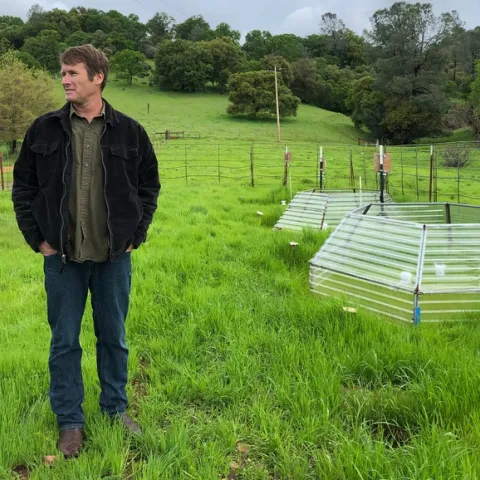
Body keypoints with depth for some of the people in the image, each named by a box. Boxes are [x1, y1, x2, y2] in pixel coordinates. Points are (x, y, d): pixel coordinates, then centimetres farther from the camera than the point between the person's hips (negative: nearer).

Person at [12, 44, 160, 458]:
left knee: (114, 338, 13)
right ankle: (70, 421, 25)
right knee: (65, 342, 9)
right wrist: (37, 238, -1)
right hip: (62, 257, 0)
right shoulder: (44, 129, 0)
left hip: (114, 257, 0)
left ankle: (116, 408, 32)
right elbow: (23, 187, 6)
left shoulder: (129, 131, -1)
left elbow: (150, 185, 7)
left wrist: (135, 234, 1)